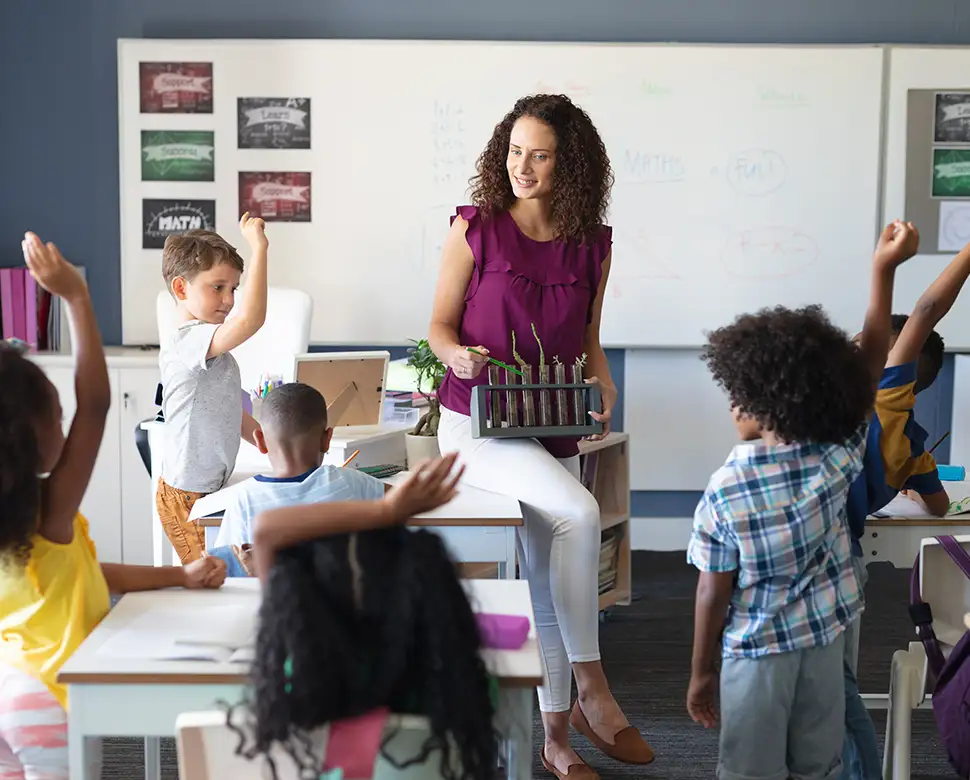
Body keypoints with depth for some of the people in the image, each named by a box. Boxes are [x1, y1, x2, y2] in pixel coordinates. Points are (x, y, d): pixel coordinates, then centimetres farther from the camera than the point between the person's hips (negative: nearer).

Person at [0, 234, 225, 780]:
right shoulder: (50, 510, -21)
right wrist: (76, 296, -23)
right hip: (53, 698, -8)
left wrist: (179, 576, 9)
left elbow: (80, 572, 9)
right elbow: (95, 403, -25)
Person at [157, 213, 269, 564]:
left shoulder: (208, 347, 13)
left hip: (211, 489, 10)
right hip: (186, 496, -10)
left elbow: (229, 411, 22)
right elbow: (250, 319, -39)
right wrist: (259, 248, -33)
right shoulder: (186, 343, -21)